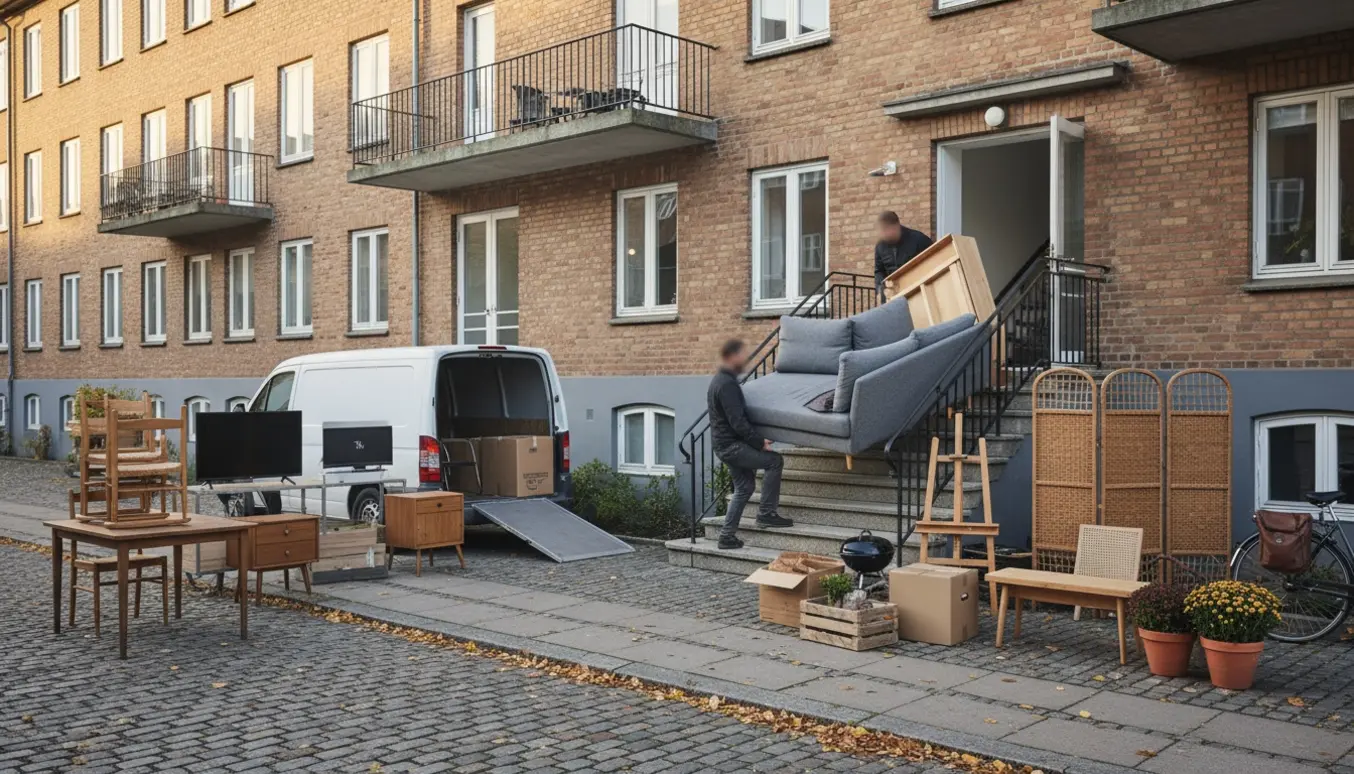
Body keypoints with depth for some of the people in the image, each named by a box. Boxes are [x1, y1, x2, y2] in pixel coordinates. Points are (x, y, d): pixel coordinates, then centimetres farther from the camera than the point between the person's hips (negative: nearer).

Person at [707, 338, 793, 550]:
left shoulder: (720, 380, 15)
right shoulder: (727, 384, -19)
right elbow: (738, 422, -24)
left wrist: (756, 440, 18)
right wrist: (760, 442, -16)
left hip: (725, 444, 10)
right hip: (732, 445, -10)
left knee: (744, 486, 14)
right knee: (774, 461, -8)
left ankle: (727, 535, 14)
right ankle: (766, 513, -5)